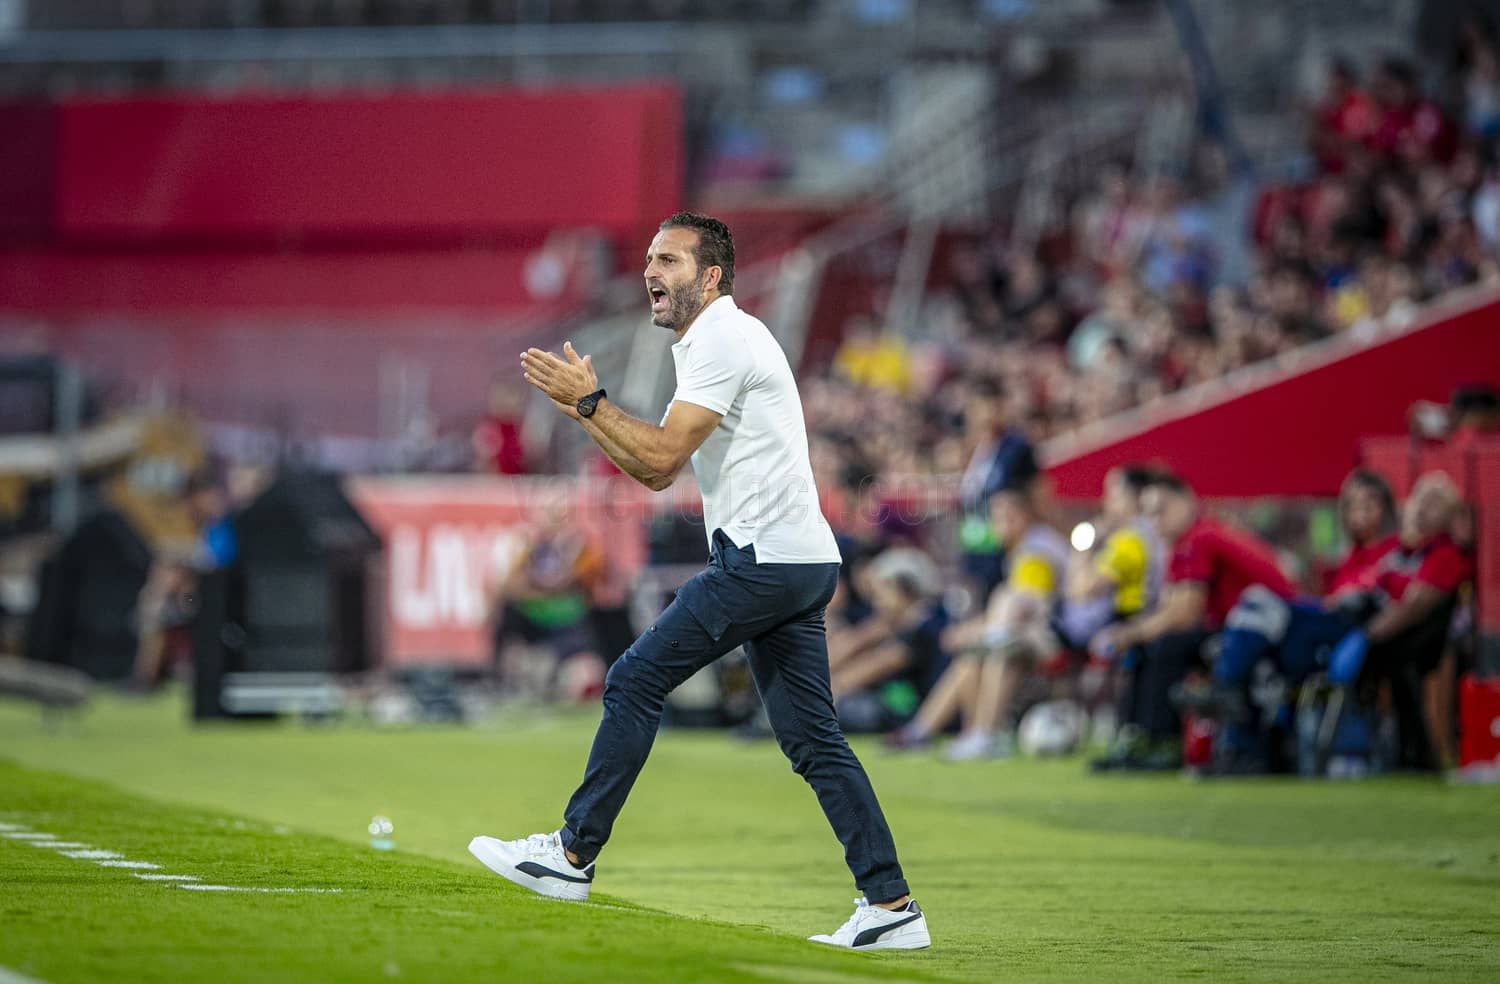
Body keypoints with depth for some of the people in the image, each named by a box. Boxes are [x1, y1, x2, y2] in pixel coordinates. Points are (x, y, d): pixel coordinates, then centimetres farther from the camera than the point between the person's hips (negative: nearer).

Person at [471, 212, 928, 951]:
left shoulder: (724, 340, -10)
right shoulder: (709, 346, 23)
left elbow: (664, 455, -17)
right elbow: (655, 470, 22)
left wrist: (589, 400, -8)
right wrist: (581, 406, 13)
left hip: (764, 558, -10)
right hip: (798, 564, 10)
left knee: (634, 682, -3)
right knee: (813, 740, 5)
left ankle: (572, 855, 4)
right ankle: (890, 905, 0)